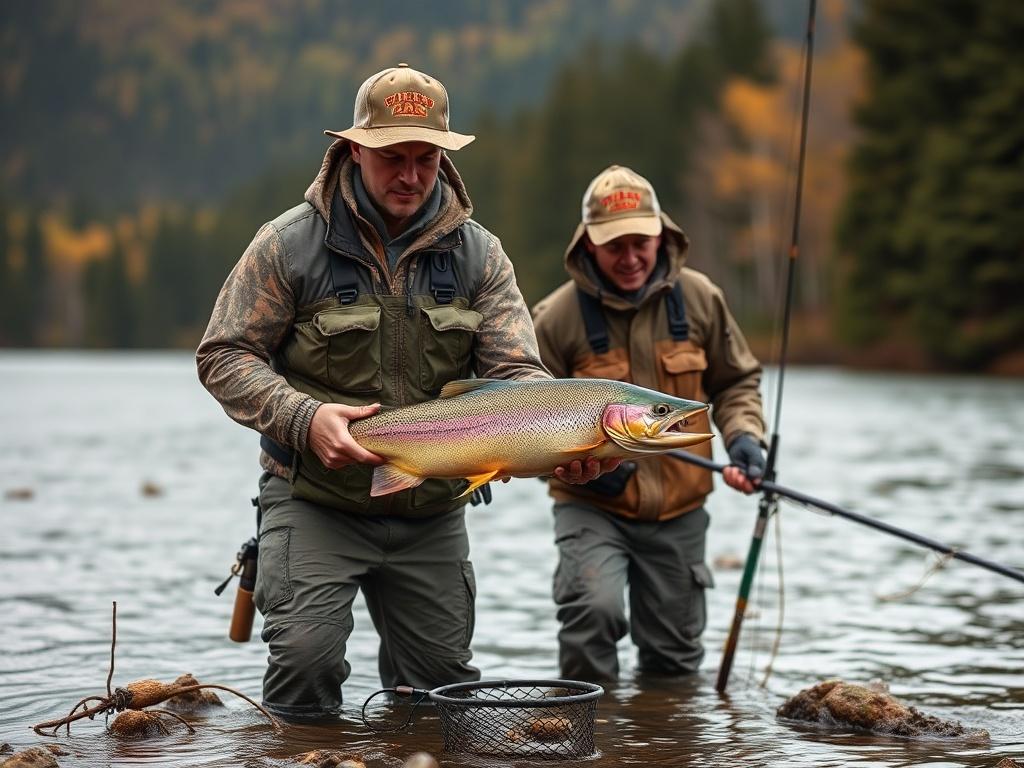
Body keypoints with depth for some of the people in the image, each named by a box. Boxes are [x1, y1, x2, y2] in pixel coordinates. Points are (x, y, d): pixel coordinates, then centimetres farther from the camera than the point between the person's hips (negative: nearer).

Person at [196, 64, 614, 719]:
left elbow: (514, 371, -4)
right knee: (306, 652, -20)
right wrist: (303, 418, -23)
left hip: (434, 514, 3)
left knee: (444, 677, 9)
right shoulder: (291, 244, -7)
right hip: (316, 501, -3)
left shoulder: (479, 255, 1)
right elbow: (225, 356, -5)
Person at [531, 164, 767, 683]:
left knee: (674, 660, 11)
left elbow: (736, 381, 12)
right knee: (593, 610, -29)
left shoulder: (698, 298, -1)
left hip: (679, 510, 3)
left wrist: (744, 435, -7)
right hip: (592, 507, -3)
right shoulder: (558, 317, -11)